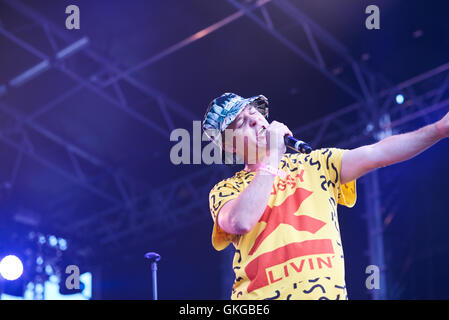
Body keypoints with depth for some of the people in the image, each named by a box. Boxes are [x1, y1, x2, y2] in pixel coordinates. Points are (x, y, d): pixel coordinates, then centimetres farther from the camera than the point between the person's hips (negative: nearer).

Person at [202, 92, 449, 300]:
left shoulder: (313, 165, 18)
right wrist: (271, 157, -4)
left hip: (326, 291, 3)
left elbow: (377, 154, 9)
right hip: (261, 295, -2)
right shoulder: (226, 190, 10)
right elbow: (242, 222, -12)